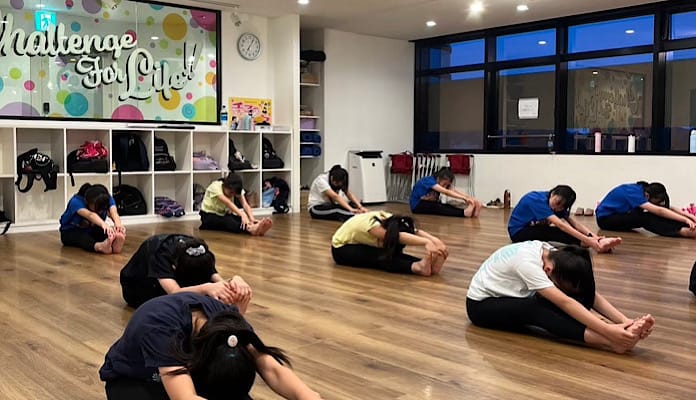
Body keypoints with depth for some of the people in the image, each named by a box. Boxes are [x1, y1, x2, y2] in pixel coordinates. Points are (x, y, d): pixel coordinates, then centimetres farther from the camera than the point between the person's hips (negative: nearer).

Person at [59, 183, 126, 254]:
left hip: (92, 230, 3)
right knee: (82, 237, -39)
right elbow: (90, 215, -51)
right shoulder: (76, 201, -30)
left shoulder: (107, 199, -20)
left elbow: (114, 212, -41)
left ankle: (115, 243, -63)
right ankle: (100, 246, -69)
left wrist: (118, 223, -65)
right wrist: (104, 224, -72)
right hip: (71, 232, -3)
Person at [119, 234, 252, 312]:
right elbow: (175, 293, -55)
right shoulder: (161, 253, -41)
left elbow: (218, 280, -40)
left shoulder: (200, 256, -28)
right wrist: (206, 288, -74)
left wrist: (235, 281, -65)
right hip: (137, 287, -5)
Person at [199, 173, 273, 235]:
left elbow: (245, 204, -25)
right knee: (227, 221, -38)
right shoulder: (215, 187, -26)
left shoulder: (236, 190, -10)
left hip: (225, 214, 5)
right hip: (209, 216, -5)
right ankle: (251, 229, -66)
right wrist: (242, 215, -56)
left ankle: (256, 228, -60)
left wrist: (252, 218, -45)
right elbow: (228, 203, -41)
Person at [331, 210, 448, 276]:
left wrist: (435, 240, -55)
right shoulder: (373, 226, -40)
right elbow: (400, 237, -55)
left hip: (363, 244, 7)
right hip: (342, 249, -7)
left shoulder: (393, 222, -21)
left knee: (392, 255, -23)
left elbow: (416, 232, -37)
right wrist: (427, 242, -68)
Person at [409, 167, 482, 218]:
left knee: (447, 206, -24)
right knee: (436, 208, -35)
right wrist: (465, 198, -46)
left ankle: (471, 211, -45)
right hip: (417, 205, -6)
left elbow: (454, 191, -19)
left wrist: (471, 198, -34)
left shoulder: (442, 183, -3)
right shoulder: (429, 181, -27)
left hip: (430, 203, 6)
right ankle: (464, 212, -50)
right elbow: (446, 192, -39)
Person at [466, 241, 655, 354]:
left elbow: (591, 294, -18)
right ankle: (611, 341, -47)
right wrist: (609, 330, -47)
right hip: (481, 305, -7)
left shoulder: (556, 256, -12)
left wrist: (625, 321, -32)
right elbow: (564, 303, -40)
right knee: (534, 309, -38)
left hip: (511, 298, 8)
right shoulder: (527, 261, -34)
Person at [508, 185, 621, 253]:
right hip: (518, 232, -11)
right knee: (555, 232, -31)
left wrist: (593, 236, -33)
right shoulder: (538, 200, -30)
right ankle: (597, 244, -41)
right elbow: (560, 224, -39)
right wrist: (587, 240, -46)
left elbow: (575, 222, -15)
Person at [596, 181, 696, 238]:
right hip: (605, 219, -8)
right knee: (644, 218, -31)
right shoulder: (634, 192, -28)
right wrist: (685, 220, -39)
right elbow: (659, 211, -35)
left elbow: (668, 208, -6)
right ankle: (683, 231, -39)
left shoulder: (643, 189, -5)